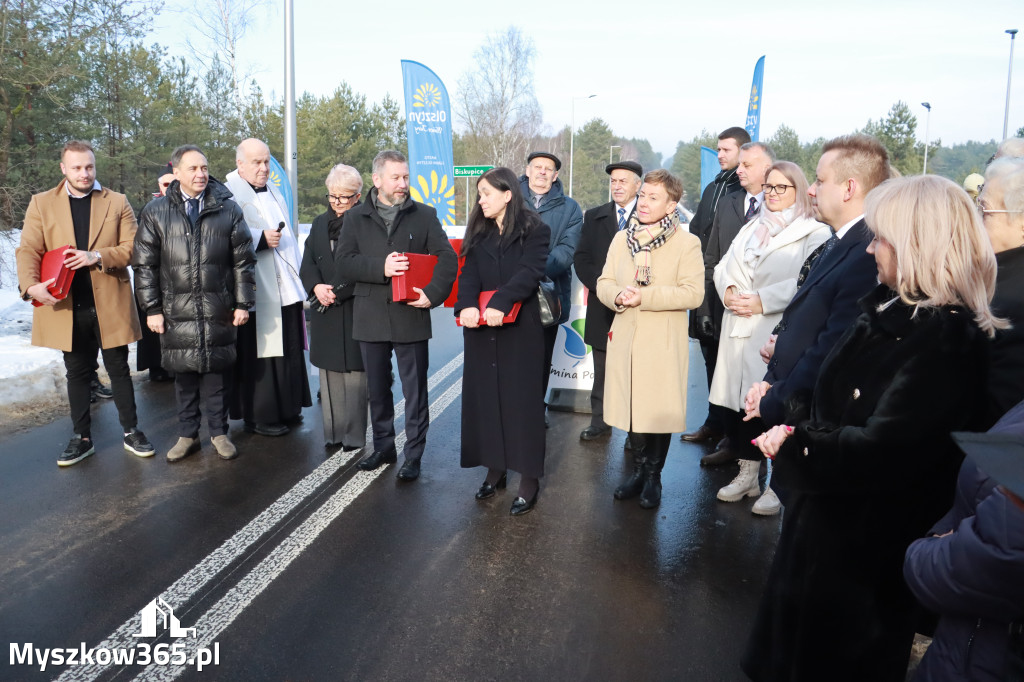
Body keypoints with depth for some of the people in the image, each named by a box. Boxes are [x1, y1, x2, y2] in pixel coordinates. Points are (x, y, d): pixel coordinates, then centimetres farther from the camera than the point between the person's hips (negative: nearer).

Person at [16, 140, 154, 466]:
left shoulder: (117, 202, 4)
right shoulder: (41, 204, 5)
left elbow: (132, 248, -2)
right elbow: (28, 250, -3)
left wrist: (98, 256, -19)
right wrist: (31, 285, -21)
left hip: (110, 304, -1)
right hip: (66, 305, 1)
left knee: (119, 369, 7)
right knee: (77, 372, 11)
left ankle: (131, 432, 18)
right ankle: (82, 438, 22)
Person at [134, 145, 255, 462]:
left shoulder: (228, 209, 4)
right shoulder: (155, 212, 3)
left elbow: (243, 261, 4)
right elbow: (144, 264, 4)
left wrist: (243, 303, 0)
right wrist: (152, 308, -1)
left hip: (218, 311, 0)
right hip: (176, 311, 0)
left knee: (217, 371, 7)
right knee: (184, 374, 9)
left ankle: (219, 432, 22)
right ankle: (187, 435, 23)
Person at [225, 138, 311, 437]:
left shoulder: (273, 190, 19)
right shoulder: (229, 193, -8)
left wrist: (297, 274, 22)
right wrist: (261, 239, -26)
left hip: (286, 287, 8)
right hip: (257, 290, -8)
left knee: (288, 351, 12)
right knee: (258, 353, -2)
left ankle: (286, 408, 24)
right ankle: (258, 415, 9)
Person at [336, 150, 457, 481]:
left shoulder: (425, 215, 4)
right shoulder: (356, 218, 7)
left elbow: (447, 258, -2)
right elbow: (342, 263, -2)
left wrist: (433, 293, -17)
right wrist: (380, 268, -16)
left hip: (411, 316, -2)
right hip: (371, 318, 2)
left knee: (415, 391, 4)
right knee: (377, 390, 13)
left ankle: (413, 456, 15)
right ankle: (383, 448, 30)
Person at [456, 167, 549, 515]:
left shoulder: (534, 230, -3)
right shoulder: (478, 232, 12)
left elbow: (529, 273, -17)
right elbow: (469, 275, 0)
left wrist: (500, 303, -31)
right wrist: (467, 305, -19)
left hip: (519, 327, -5)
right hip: (481, 328, 5)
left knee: (521, 398, 0)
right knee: (484, 396, 9)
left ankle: (529, 479, 8)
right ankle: (495, 469, 22)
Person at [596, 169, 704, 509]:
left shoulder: (687, 243, -5)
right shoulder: (622, 239, 11)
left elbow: (693, 293, -14)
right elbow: (603, 283, 10)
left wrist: (645, 296, -21)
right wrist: (618, 296, -13)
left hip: (663, 344, -4)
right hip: (625, 338, 4)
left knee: (659, 410, 4)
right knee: (632, 408, 10)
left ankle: (652, 477, 22)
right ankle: (639, 470, 27)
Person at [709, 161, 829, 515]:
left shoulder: (814, 233, -3)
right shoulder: (753, 227, 21)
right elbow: (724, 266, 17)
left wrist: (762, 301, -17)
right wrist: (728, 290, -3)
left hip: (778, 333, -6)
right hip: (740, 331, 6)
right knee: (737, 401, 9)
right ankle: (747, 474, 25)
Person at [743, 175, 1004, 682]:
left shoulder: (944, 340, -24)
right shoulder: (890, 309, 3)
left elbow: (881, 453, -29)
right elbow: (827, 394, 10)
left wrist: (794, 445, -19)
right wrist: (794, 425, -7)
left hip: (865, 542, -8)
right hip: (823, 516, 8)